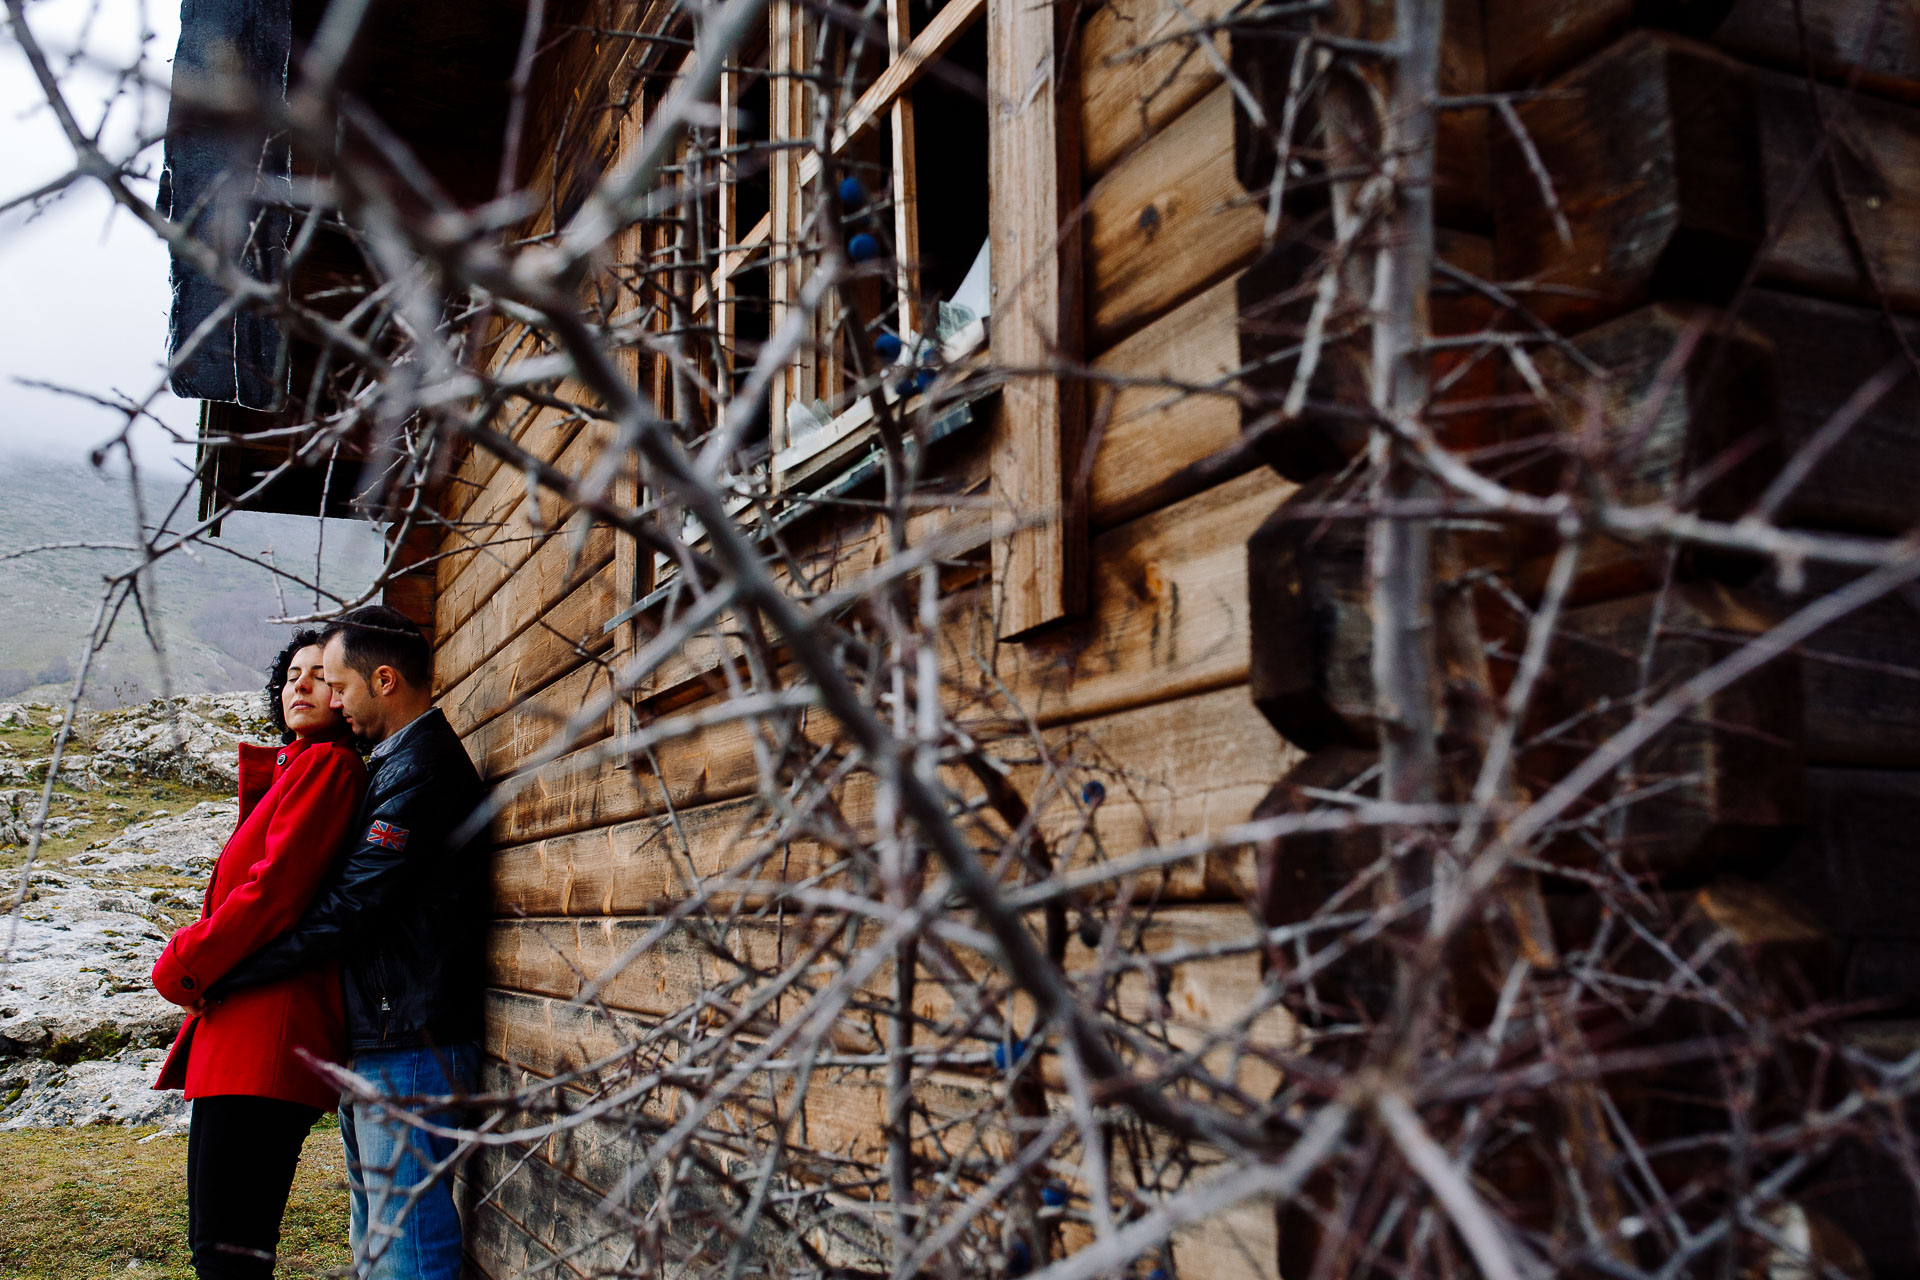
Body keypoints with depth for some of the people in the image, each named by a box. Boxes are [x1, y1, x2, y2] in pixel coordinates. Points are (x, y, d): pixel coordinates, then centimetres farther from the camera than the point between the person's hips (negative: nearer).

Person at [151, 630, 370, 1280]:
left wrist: (183, 966, -5)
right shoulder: (285, 772, 22)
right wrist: (193, 960, 6)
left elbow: (276, 886, -15)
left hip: (271, 1028, -10)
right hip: (235, 1032, 10)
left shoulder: (327, 765, -7)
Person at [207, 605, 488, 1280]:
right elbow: (355, 899, 21)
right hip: (374, 1044, 11)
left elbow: (346, 911, -20)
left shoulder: (420, 770, -17)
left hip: (408, 1046, -11)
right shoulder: (397, 762, 17)